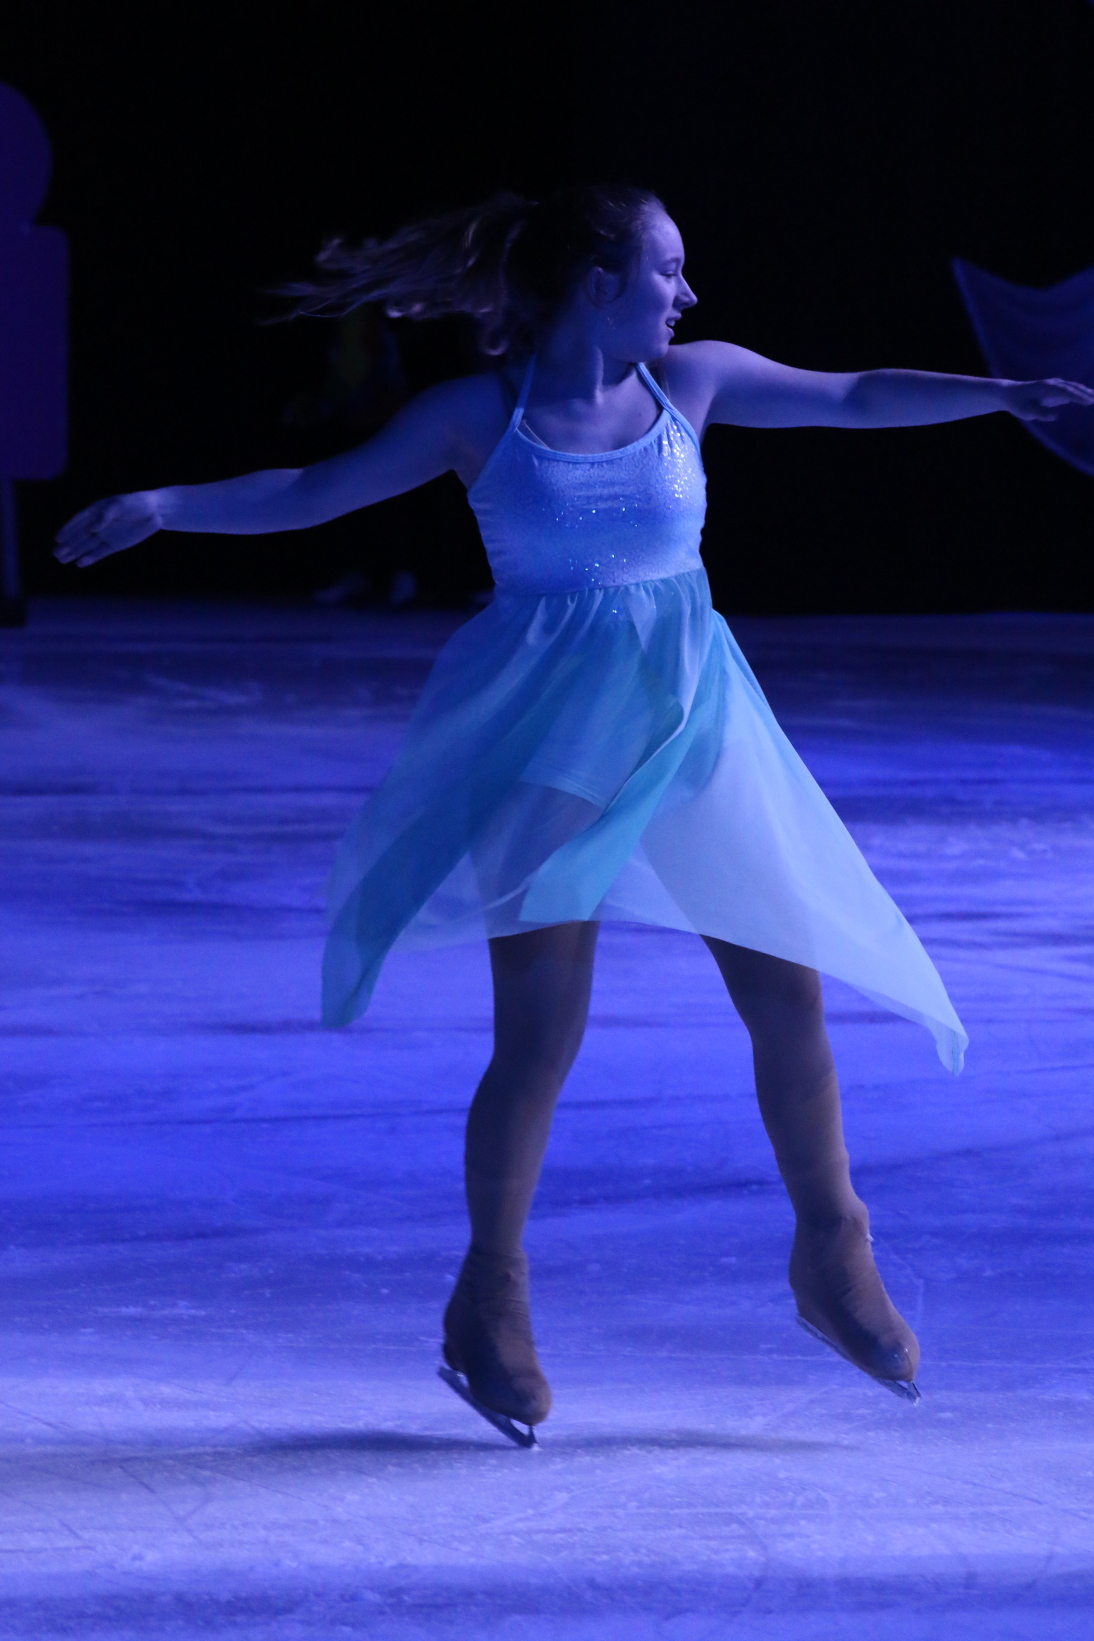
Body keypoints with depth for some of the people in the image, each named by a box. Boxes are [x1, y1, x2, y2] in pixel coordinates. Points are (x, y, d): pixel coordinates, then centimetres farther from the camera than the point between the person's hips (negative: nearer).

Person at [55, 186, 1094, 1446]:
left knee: (789, 997, 2)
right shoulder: (477, 416, -6)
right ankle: (490, 1304, 10)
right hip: (547, 737, -4)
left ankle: (833, 1259, 20)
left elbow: (857, 398, 13)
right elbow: (308, 494, -1)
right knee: (540, 1035, -7)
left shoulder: (693, 381, 3)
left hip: (691, 724, 4)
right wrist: (160, 507, -12)